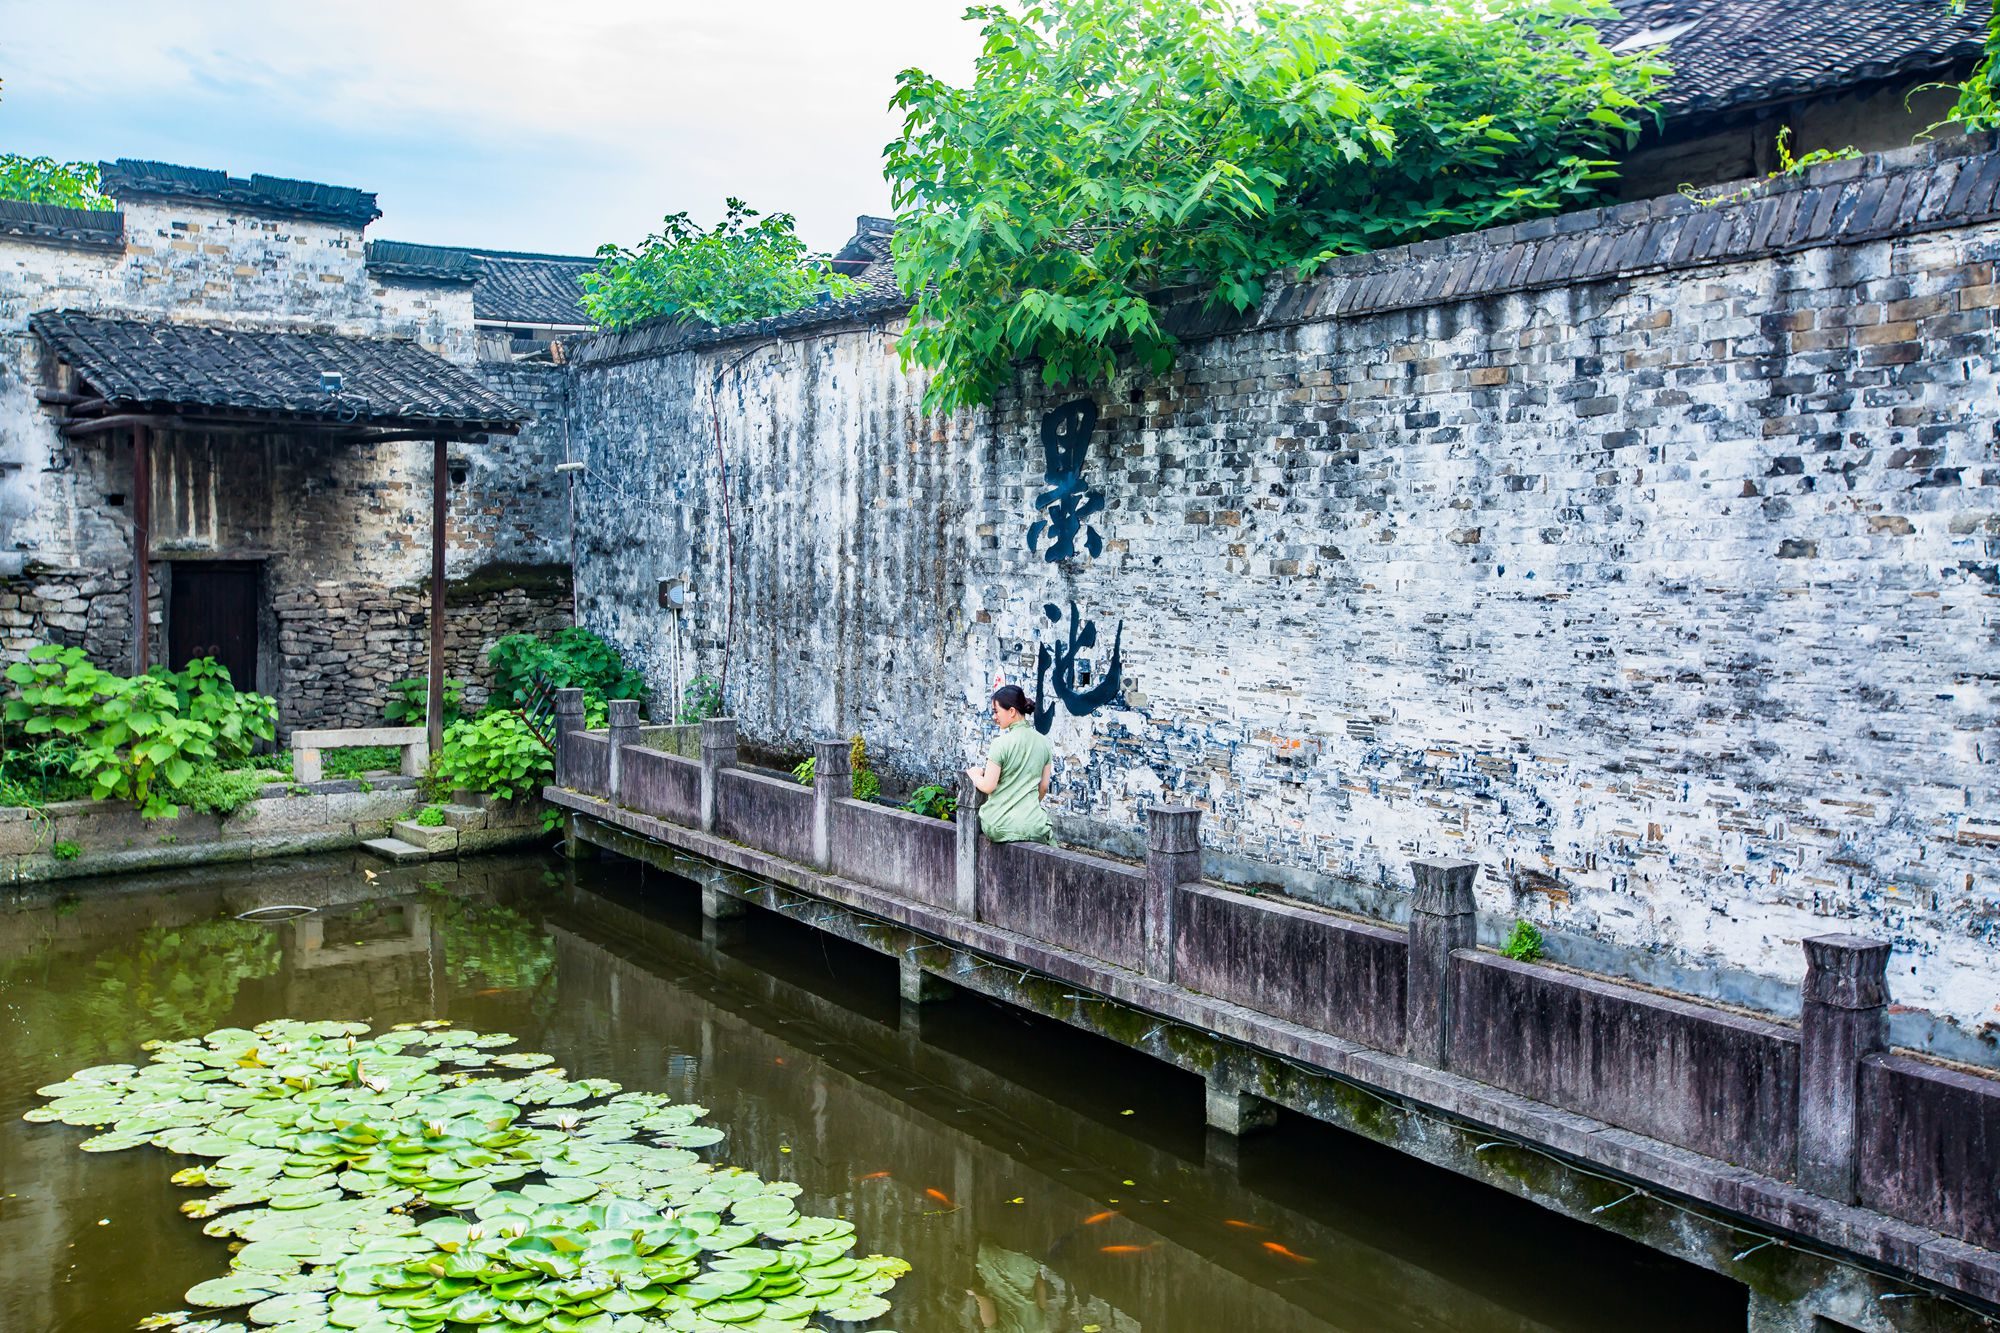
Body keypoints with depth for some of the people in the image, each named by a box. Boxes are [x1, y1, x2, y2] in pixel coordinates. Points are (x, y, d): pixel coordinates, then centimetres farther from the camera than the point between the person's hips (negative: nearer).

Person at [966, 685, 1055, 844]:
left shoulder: (1002, 743, -14)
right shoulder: (1043, 742, 4)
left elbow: (988, 786, -11)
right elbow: (1043, 787, 11)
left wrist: (974, 774, 9)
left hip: (1001, 826, -4)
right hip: (1033, 825, 4)